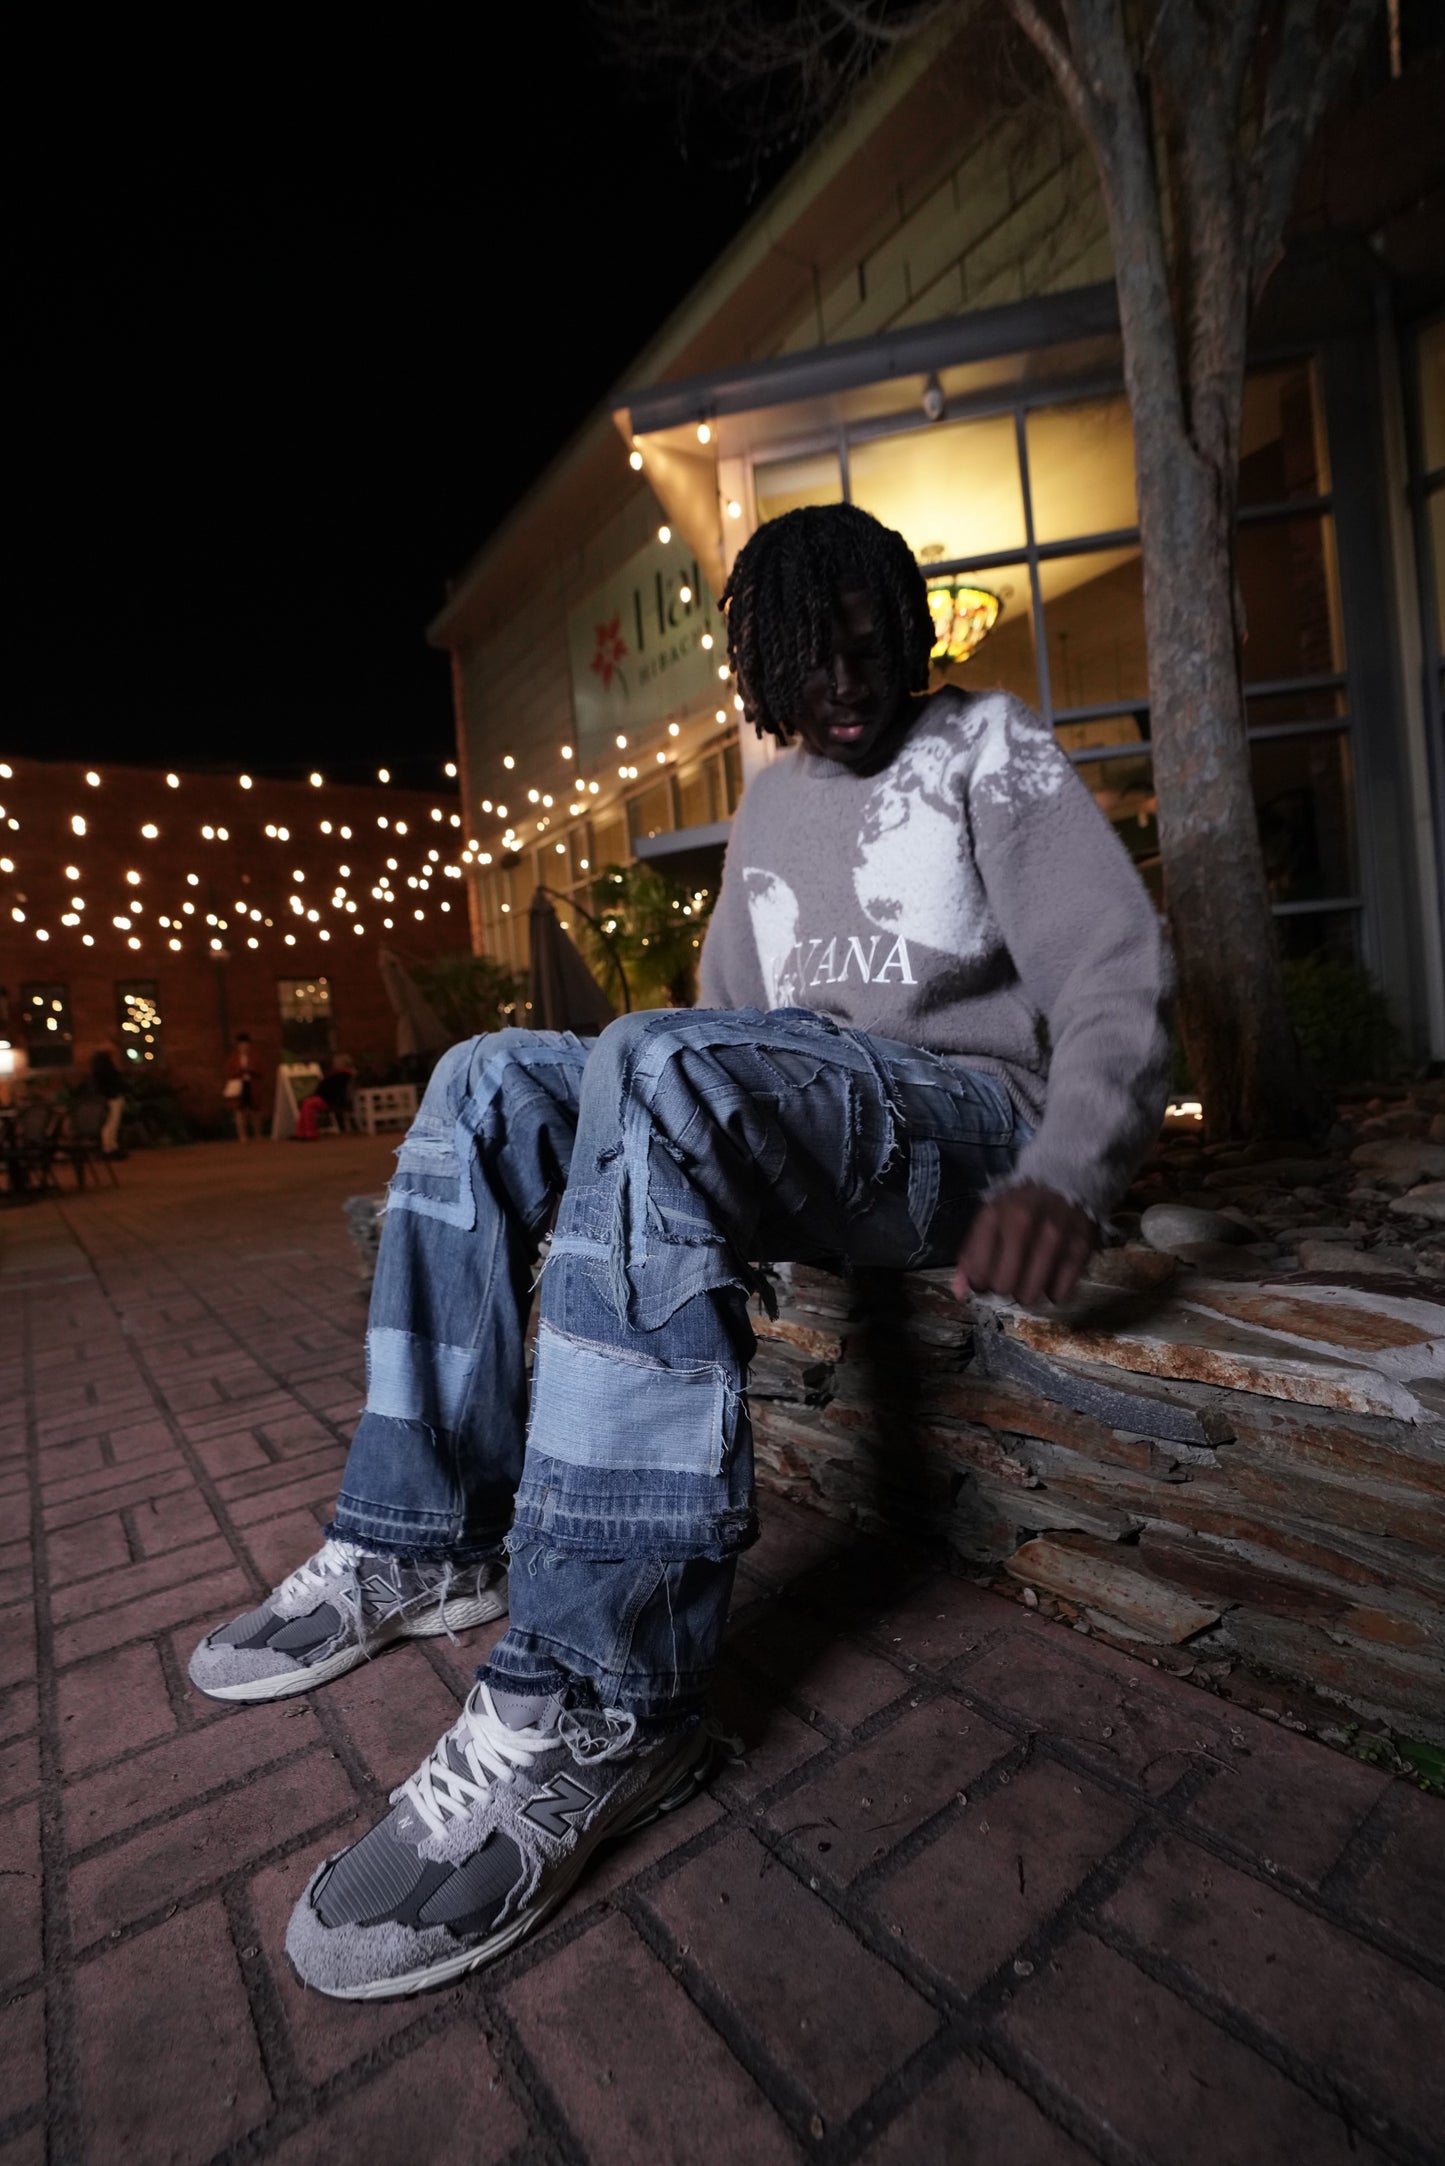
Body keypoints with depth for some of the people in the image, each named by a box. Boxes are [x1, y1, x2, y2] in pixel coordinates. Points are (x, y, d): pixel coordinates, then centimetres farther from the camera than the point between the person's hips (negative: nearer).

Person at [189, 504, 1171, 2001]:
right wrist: (689, 1178, 5)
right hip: (783, 1135, 6)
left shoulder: (992, 750, 5)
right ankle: (424, 1541, -7)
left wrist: (1065, 1171, -29)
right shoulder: (770, 804, 22)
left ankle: (595, 1704, -30)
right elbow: (731, 1024, 22)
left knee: (654, 1068, -34)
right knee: (488, 1082, -7)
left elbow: (1115, 982, -8)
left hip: (964, 1118, -6)